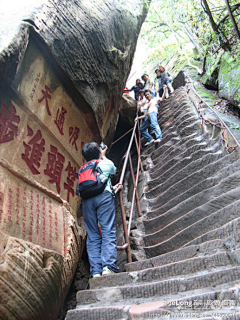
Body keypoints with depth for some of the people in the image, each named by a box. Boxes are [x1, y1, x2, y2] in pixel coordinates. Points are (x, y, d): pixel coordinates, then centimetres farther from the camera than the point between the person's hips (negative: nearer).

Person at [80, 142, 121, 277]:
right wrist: (104, 156, 50)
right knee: (108, 232, -7)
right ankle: (108, 267, -20)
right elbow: (113, 170, 39)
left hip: (86, 199, 4)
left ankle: (96, 271, -3)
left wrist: (111, 188, 45)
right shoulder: (107, 163, 17)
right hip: (103, 196, -4)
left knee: (92, 236, 4)